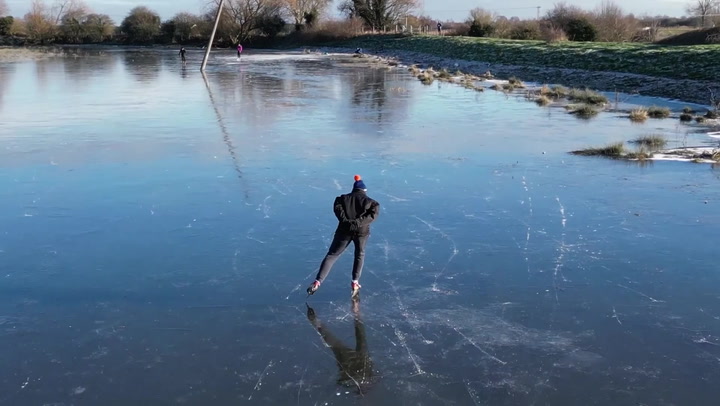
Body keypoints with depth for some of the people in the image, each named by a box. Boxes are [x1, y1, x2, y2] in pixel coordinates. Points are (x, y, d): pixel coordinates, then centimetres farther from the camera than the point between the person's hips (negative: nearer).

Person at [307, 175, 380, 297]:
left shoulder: (344, 198, 14)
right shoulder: (369, 201, 12)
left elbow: (337, 207, -7)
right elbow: (374, 212, -8)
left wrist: (346, 220, -14)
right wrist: (360, 222, -13)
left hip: (345, 229, 1)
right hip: (361, 231, 0)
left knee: (332, 255, 8)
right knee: (360, 255, 24)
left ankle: (317, 282, -2)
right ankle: (355, 283, 17)